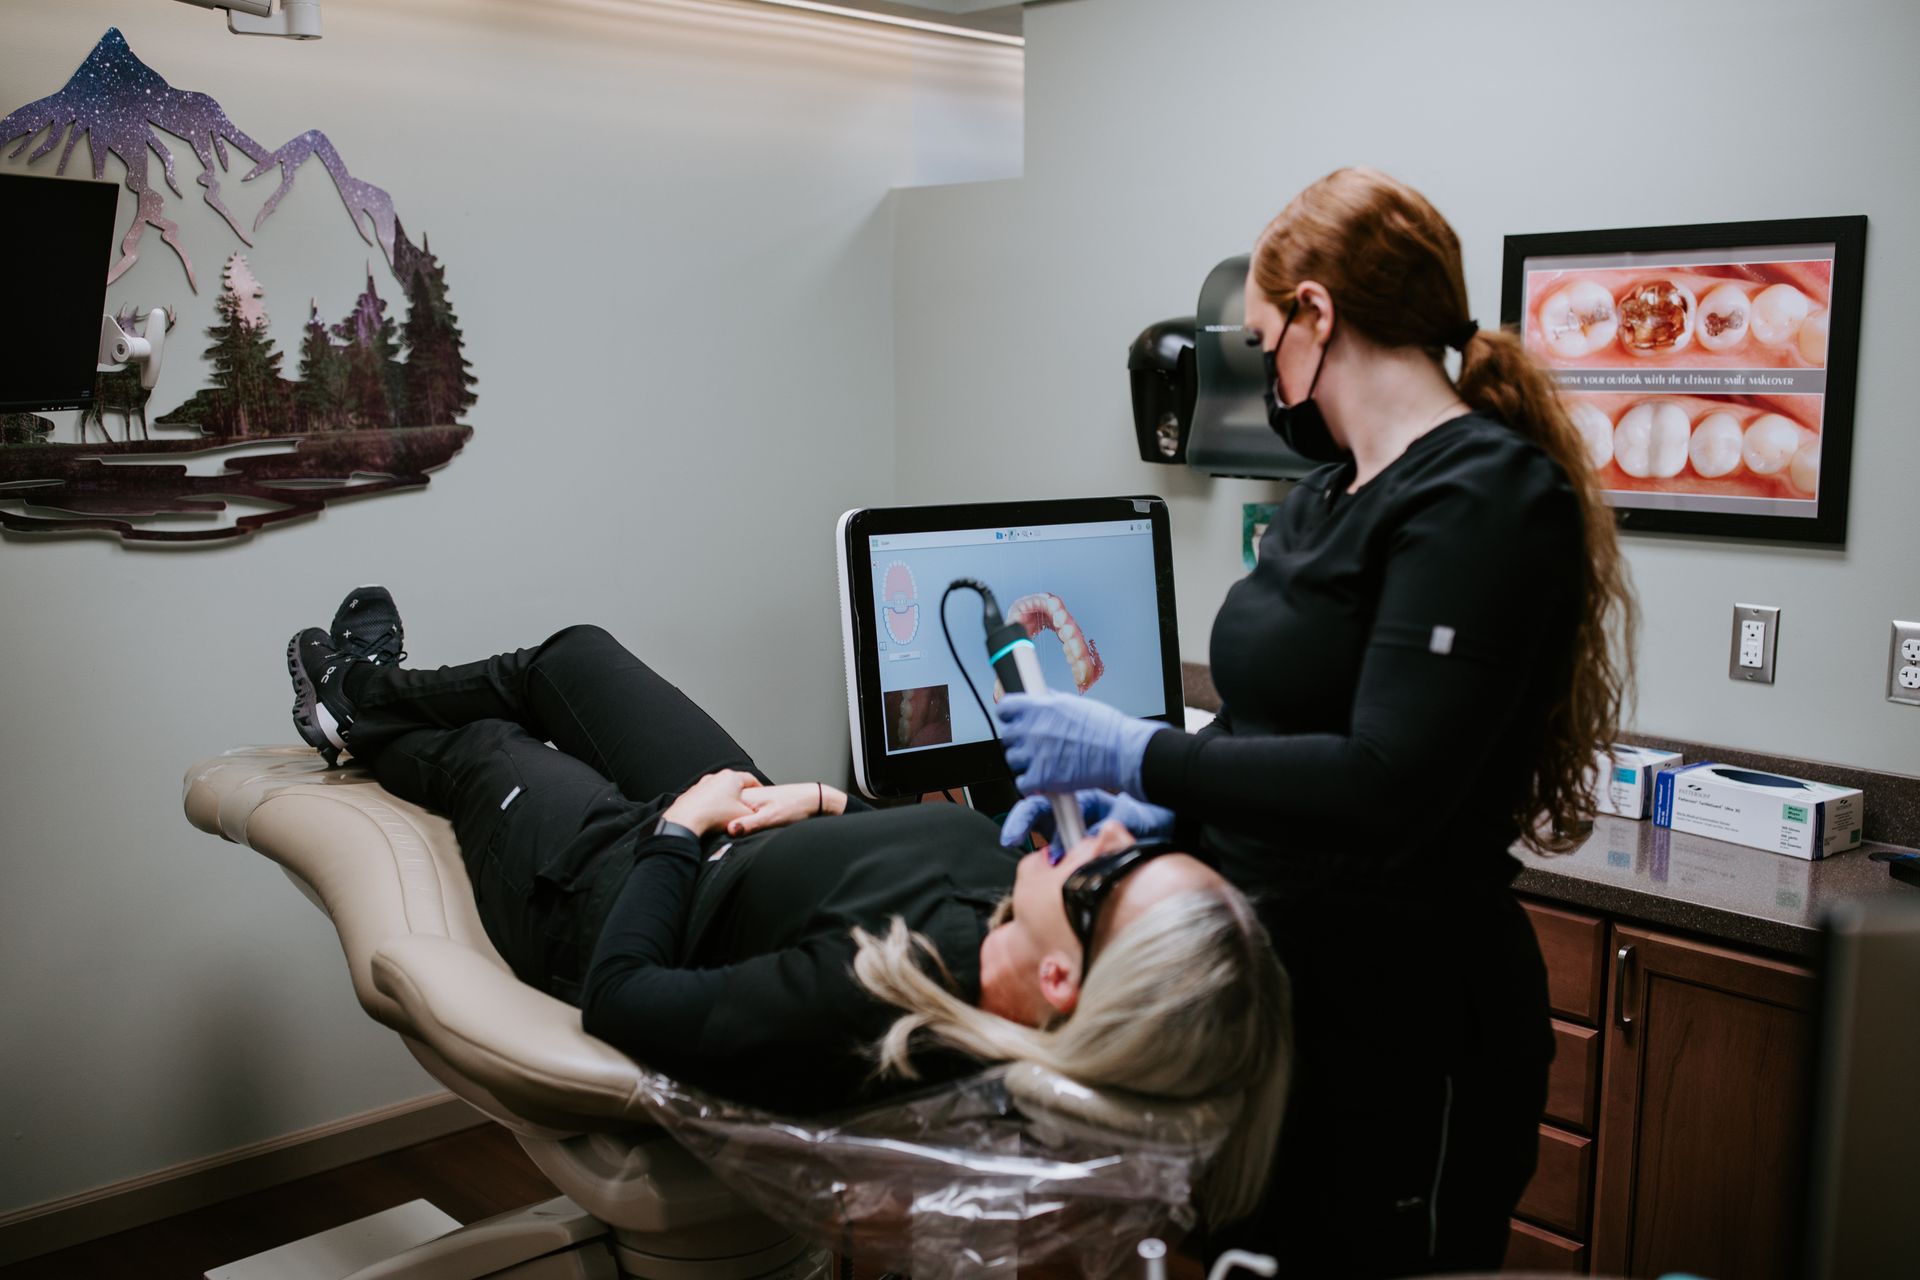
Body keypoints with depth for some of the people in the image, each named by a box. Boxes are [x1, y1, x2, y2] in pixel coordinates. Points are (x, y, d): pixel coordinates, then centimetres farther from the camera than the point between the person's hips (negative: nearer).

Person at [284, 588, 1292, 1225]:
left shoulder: (864, 997, -49)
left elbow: (618, 998, -33)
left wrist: (678, 827, -22)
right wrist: (824, 799, -11)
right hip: (733, 820, 6)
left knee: (478, 749, 22)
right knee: (572, 654, 25)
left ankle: (360, 721, 61)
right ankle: (374, 692, 57)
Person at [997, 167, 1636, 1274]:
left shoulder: (1485, 497, -19)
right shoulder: (1328, 494, 9)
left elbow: (1387, 788, -27)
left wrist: (1136, 753, -19)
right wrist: (1142, 811, 0)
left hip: (1397, 1021, -8)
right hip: (1276, 976, 9)